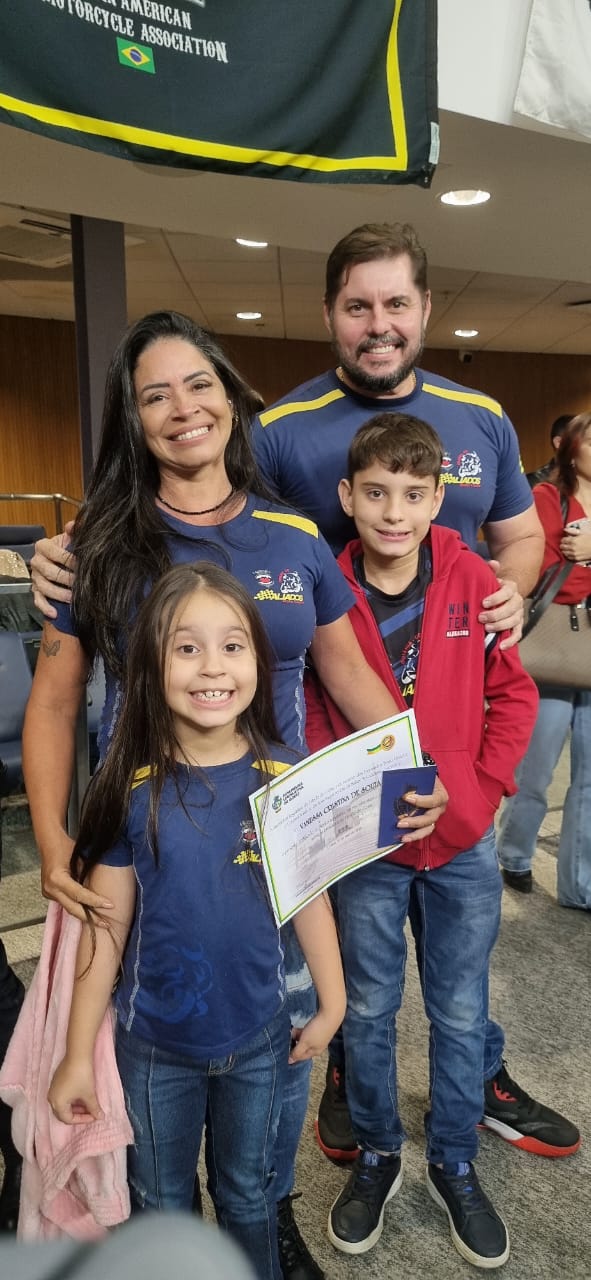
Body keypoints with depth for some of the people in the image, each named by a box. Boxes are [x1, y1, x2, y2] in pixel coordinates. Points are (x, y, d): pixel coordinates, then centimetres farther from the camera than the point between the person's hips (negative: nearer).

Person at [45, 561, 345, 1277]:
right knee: (160, 1204, 23)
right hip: (154, 1044, -1)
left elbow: (309, 897, -4)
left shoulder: (286, 778, -16)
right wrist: (78, 1054, -5)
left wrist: (332, 1003, 4)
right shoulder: (129, 788, -18)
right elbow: (105, 927, -11)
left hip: (258, 1038, 1)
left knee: (249, 1195, 25)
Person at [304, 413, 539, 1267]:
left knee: (460, 1014, 17)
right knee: (368, 1010, 17)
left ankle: (454, 1165, 43)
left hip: (463, 842, 1)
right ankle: (377, 1154, 44)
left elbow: (514, 693, 0)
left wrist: (483, 783, -8)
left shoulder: (473, 581, -9)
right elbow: (308, 717, -3)